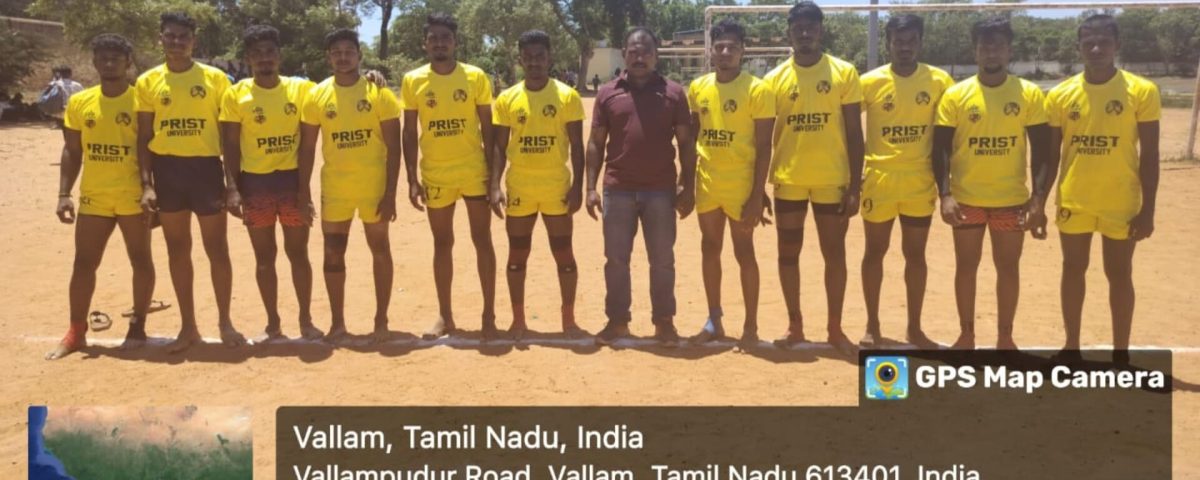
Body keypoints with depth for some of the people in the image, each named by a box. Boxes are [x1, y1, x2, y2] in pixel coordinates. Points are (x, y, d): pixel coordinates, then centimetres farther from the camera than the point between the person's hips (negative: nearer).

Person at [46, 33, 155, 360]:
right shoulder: (79, 102, 5)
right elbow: (72, 152, 10)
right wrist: (64, 194, 3)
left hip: (134, 197, -3)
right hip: (93, 198, 3)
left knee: (141, 261, 6)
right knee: (84, 264, 6)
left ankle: (138, 327, 19)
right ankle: (76, 333, 16)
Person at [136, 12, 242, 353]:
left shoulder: (215, 78, 1)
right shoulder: (148, 81, 5)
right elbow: (144, 137, 6)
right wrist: (147, 183, -3)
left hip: (206, 168, -2)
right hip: (167, 171, 2)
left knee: (217, 249, 3)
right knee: (177, 249, 9)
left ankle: (225, 321, 18)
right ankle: (188, 326, 20)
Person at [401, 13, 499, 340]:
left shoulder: (476, 77, -2)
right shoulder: (413, 81, 1)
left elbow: (487, 128, 2)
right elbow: (409, 133, 4)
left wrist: (492, 172, -3)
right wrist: (412, 179, -1)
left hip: (474, 172, -1)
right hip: (435, 176, 1)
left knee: (482, 240, 1)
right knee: (442, 243, 10)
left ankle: (489, 315, 10)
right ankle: (445, 316, 19)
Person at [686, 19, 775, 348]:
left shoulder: (757, 90, -9)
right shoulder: (697, 88, 5)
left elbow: (763, 147, -10)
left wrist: (758, 194, -14)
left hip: (740, 186, -5)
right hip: (706, 184, 5)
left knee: (744, 252, 3)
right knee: (709, 250, 12)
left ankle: (751, 326, 14)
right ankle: (714, 322, 24)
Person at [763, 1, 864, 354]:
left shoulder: (844, 73, -1)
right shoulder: (775, 78, 3)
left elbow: (854, 132, 0)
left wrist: (855, 185, -5)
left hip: (832, 180, -1)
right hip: (788, 181, 1)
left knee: (834, 253, 5)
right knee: (788, 253, 8)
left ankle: (835, 328, 18)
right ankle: (795, 326, 21)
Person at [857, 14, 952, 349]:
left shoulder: (939, 81, -1)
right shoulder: (870, 82, -5)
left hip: (920, 183, 1)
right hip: (878, 182, -1)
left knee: (916, 254, 9)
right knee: (875, 251, 8)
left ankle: (914, 328, 21)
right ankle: (872, 326, 20)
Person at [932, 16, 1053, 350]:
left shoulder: (1030, 94, -1)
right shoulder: (955, 95, -2)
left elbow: (1041, 148, 0)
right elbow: (941, 147, -3)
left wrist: (1038, 198, -8)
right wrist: (945, 194, -13)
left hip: (1012, 199, 0)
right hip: (967, 199, 0)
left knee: (1008, 267, 9)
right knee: (966, 266, 9)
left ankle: (1005, 337, 23)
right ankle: (966, 335, 22)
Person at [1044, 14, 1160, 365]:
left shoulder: (1141, 91, -6)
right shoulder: (1060, 95, -1)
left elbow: (1149, 155, -4)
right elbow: (1051, 153, 5)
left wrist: (1147, 210, -7)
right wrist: (1039, 201, 1)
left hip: (1121, 204, -2)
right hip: (1073, 203, 2)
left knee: (1120, 274, 8)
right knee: (1073, 270, 12)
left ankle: (1121, 354, 20)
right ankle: (1071, 347, 26)